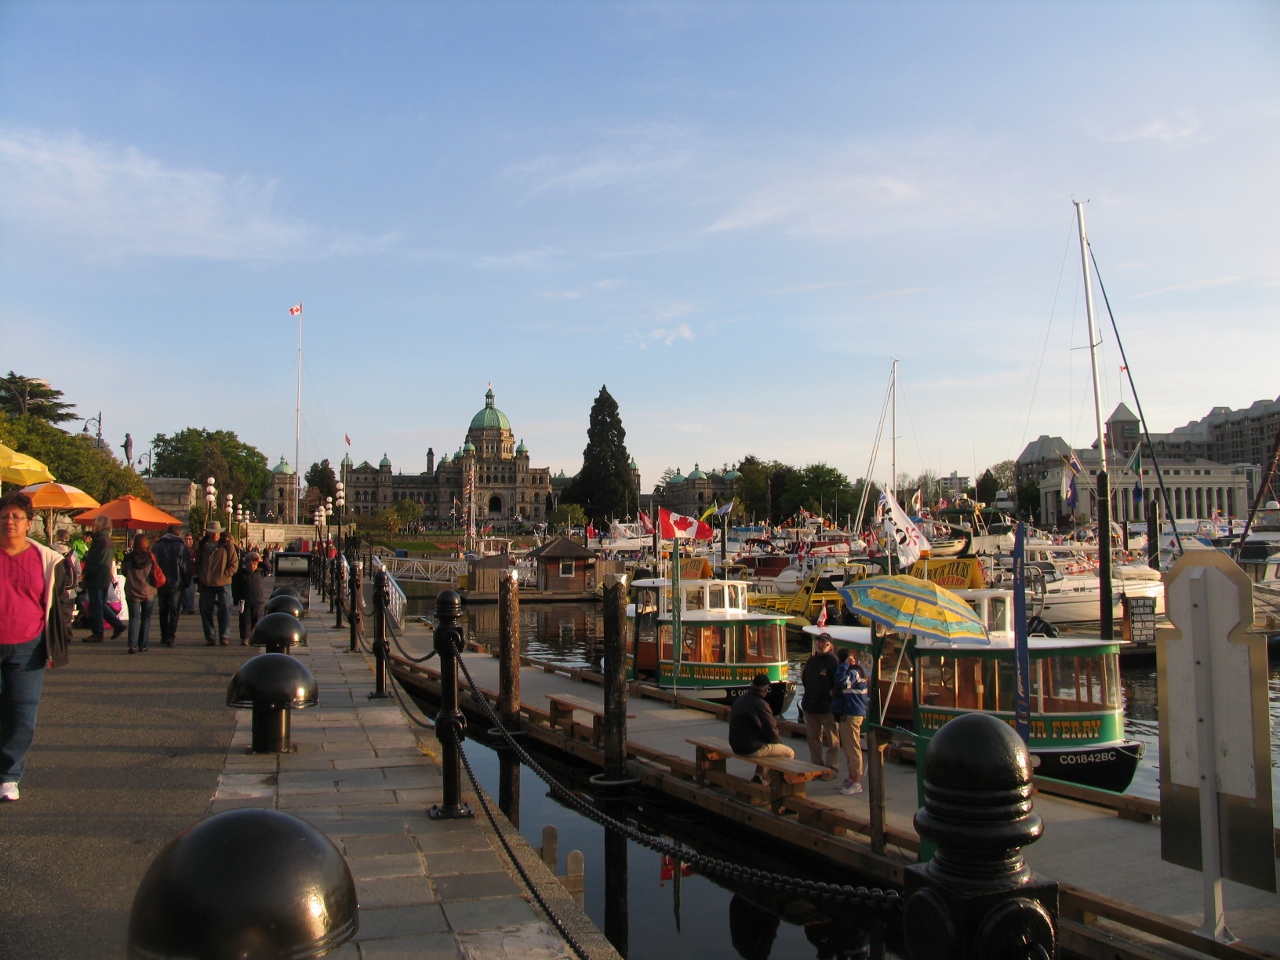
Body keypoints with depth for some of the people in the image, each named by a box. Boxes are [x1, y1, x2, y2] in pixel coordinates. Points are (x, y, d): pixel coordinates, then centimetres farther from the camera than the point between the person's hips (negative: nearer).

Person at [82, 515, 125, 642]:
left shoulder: (99, 540, -15)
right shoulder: (110, 541, 14)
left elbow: (93, 561, -18)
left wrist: (85, 575, -9)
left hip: (96, 578, -9)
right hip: (106, 578, 9)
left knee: (95, 606, -2)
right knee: (101, 604, 18)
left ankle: (97, 634, 2)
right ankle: (117, 625, 13)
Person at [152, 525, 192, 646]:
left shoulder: (158, 546, 3)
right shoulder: (181, 546, -5)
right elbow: (186, 568, -6)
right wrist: (187, 583, 3)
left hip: (161, 585, 3)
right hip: (177, 585, -3)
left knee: (163, 611, 14)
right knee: (174, 611, 0)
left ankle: (164, 636, 20)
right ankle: (171, 637, -7)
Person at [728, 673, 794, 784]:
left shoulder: (739, 700, 9)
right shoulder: (760, 705, -20)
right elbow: (771, 731, -17)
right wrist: (779, 740, 6)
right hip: (751, 749, -9)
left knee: (766, 745, 34)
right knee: (789, 753, 3)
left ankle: (758, 776, 22)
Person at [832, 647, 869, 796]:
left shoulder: (854, 673, -17)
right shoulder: (856, 671, 13)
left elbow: (841, 681, -35)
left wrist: (845, 665, -25)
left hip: (852, 715, -10)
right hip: (846, 713, 10)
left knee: (853, 749, -5)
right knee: (848, 748, 17)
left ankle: (856, 783, 0)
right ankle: (851, 779, 26)